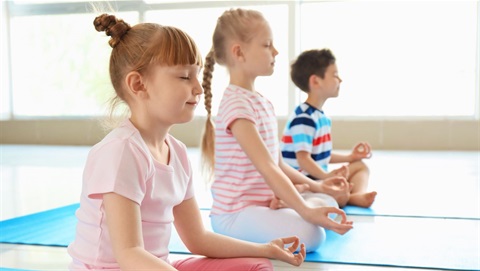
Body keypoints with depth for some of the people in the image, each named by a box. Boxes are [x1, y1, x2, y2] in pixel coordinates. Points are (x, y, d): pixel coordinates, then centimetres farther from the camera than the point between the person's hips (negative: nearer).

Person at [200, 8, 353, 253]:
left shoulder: (262, 102, 12)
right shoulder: (237, 104, -19)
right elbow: (267, 167, -27)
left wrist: (313, 185, 14)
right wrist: (305, 211, -31)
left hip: (263, 203, 10)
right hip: (235, 213, -10)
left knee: (327, 202, 12)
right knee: (309, 234, -27)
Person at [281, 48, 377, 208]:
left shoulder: (322, 117, 14)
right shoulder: (304, 118, -19)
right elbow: (303, 158, -25)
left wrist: (350, 157, 28)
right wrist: (327, 176, -35)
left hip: (318, 179, 12)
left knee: (360, 166, 15)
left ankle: (358, 195, -11)